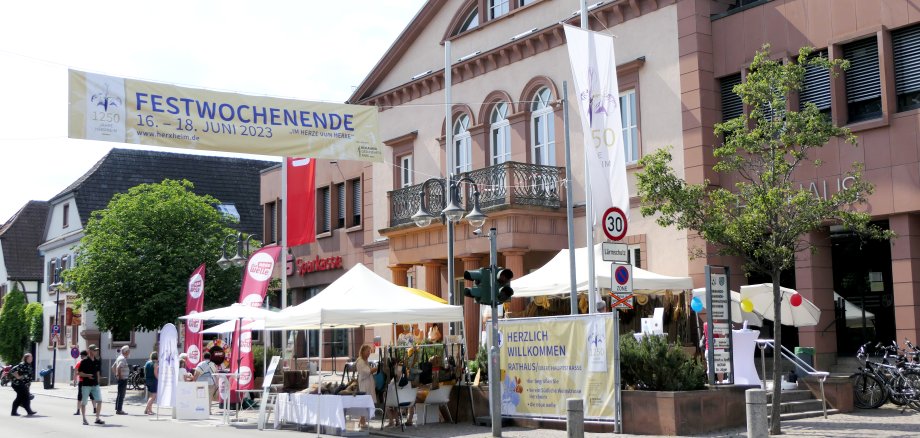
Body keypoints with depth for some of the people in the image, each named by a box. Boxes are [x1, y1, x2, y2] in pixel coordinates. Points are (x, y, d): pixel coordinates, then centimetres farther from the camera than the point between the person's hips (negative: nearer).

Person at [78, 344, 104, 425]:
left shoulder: (97, 361, 10)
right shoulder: (84, 361, -8)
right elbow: (80, 373, -8)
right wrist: (87, 375, -24)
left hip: (95, 385, 5)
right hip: (86, 385, -5)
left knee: (99, 401, -2)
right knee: (84, 402, 3)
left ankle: (97, 418, 6)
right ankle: (84, 419, 14)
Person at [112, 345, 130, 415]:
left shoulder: (119, 357, 16)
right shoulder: (123, 358, -16)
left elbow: (113, 367, 23)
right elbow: (118, 368, -30)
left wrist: (115, 375, 19)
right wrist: (120, 376, -22)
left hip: (120, 379, 10)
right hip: (123, 379, -10)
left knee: (119, 395, 15)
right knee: (121, 395, -7)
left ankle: (117, 409, 20)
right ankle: (119, 410, -6)